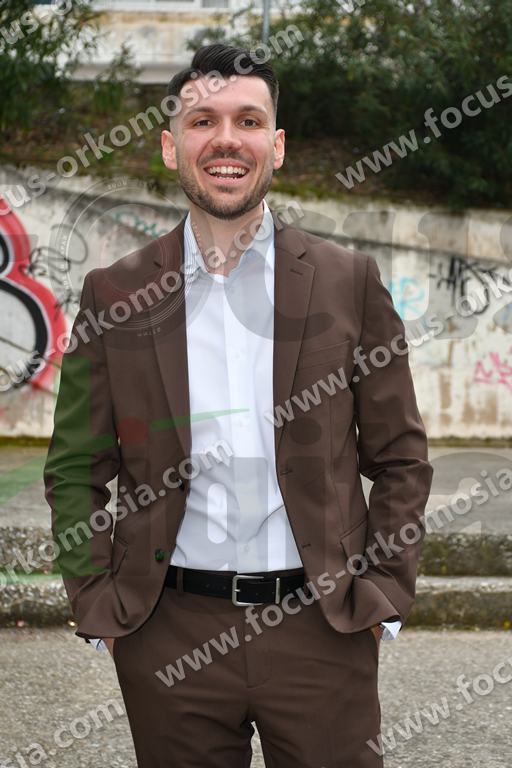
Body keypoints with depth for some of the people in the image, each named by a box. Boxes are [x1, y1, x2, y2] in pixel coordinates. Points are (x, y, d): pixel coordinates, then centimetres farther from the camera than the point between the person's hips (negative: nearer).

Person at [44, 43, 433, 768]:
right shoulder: (114, 294, 3)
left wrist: (384, 591, -1)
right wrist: (97, 602, 0)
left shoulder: (350, 281, 2)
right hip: (168, 635, 1)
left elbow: (401, 457, 6)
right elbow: (75, 468, 8)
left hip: (324, 627, 0)